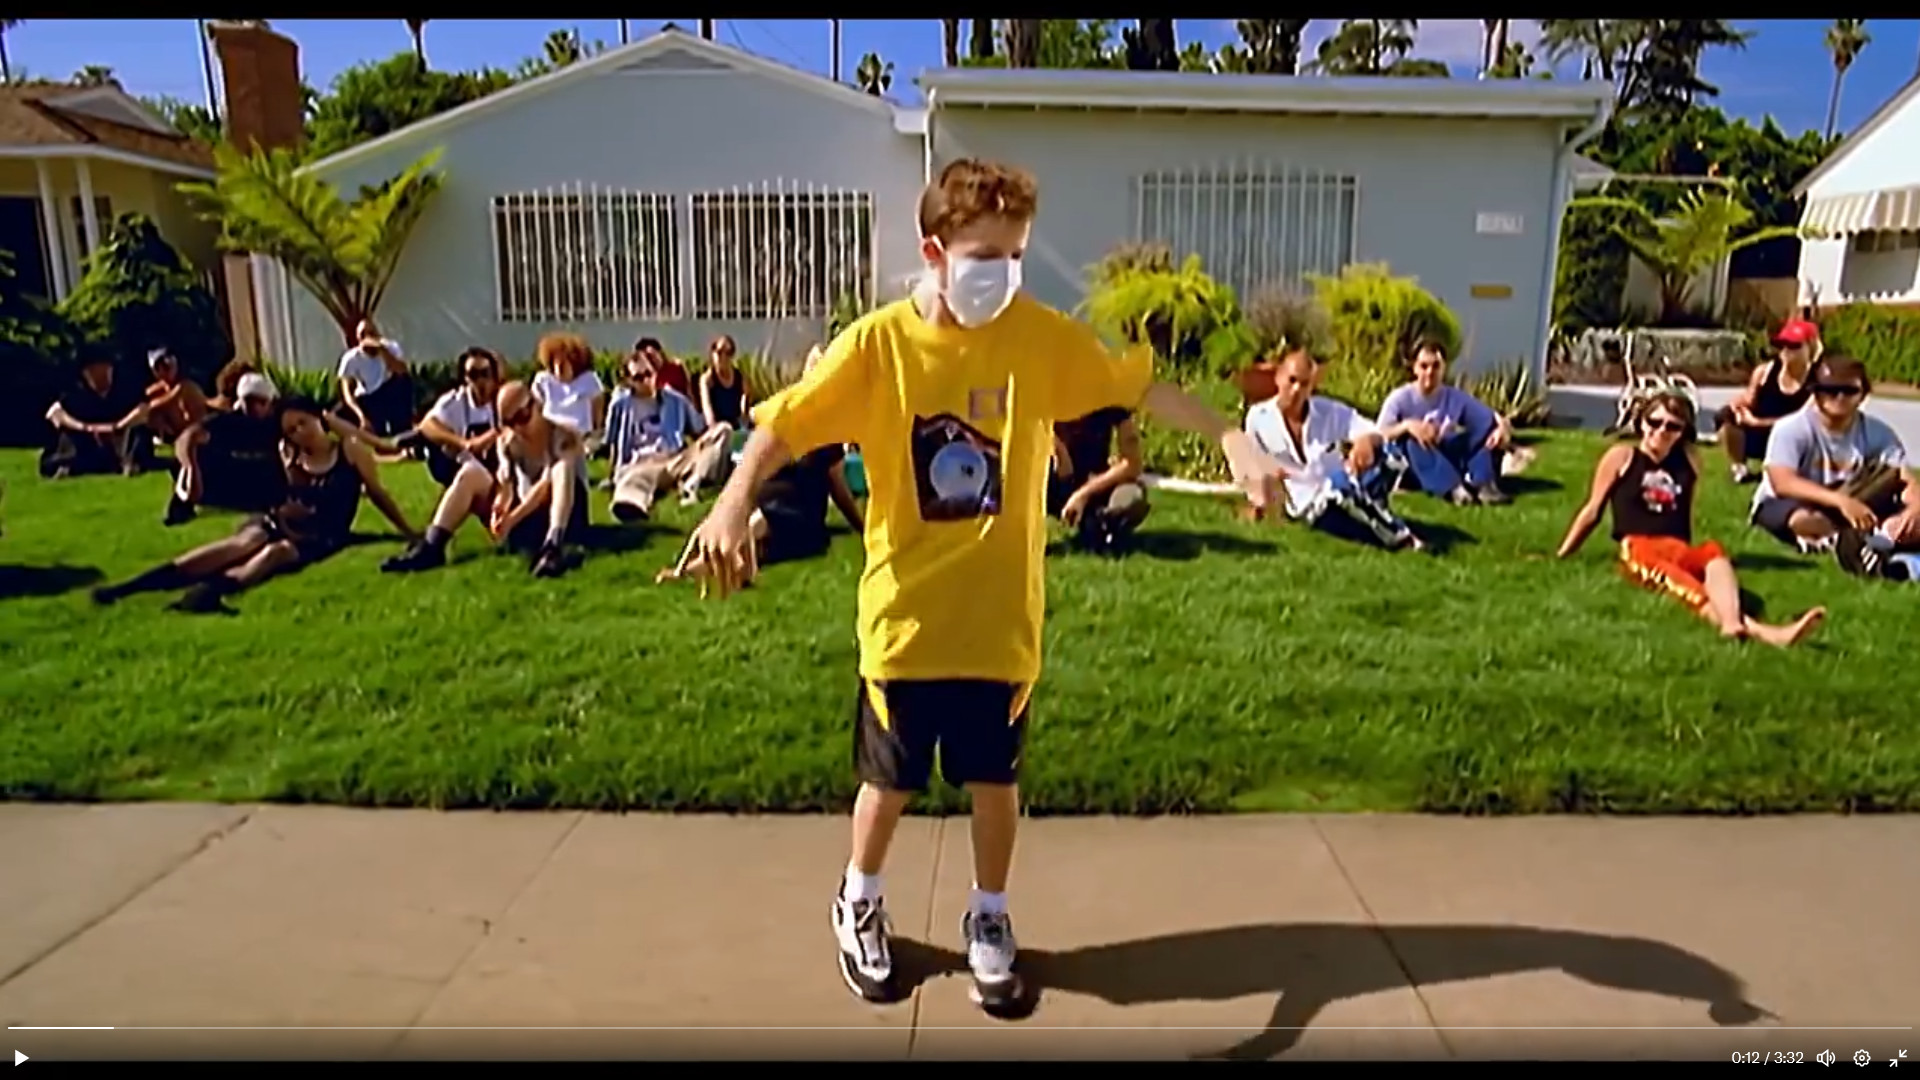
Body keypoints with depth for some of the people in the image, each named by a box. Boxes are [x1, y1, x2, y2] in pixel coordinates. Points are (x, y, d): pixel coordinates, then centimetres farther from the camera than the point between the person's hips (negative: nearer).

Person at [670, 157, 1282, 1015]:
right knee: (891, 780, 14)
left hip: (1001, 615, 1)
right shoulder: (878, 342, -11)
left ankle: (988, 920, 39)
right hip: (906, 614, -1)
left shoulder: (1040, 336, -6)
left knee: (995, 779, 14)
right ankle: (859, 905, 42)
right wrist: (734, 504, -33)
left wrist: (1229, 437, -12)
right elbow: (783, 425, -15)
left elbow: (1138, 386, 0)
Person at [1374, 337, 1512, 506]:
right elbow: (1378, 435, -24)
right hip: (1411, 472, -3)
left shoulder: (1457, 398, -3)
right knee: (1413, 440, -36)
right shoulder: (1400, 398, -11)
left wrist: (1503, 427, -31)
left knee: (1490, 426, -13)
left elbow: (1495, 419, -7)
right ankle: (1453, 489, -46)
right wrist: (1406, 425, -42)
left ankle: (1484, 485, -29)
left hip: (1449, 461, 4)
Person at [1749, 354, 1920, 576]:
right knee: (1804, 519, -41)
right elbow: (1782, 483, -30)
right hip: (1788, 505, -5)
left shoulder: (1878, 432, -3)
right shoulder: (1792, 429, -17)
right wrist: (1839, 500, -42)